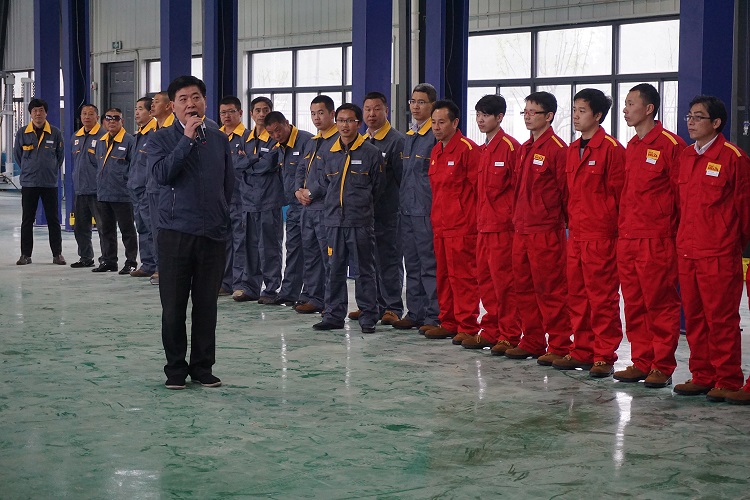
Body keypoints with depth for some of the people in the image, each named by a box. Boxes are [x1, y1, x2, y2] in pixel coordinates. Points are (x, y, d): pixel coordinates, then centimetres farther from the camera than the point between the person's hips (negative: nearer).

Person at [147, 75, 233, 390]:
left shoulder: (219, 139, 11)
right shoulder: (162, 139, 1)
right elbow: (161, 174, -17)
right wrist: (187, 139, -16)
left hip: (214, 234, 3)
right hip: (176, 233, -2)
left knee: (207, 305, 8)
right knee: (174, 306, 3)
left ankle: (203, 366, 18)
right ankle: (176, 368, 14)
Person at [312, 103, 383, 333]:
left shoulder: (371, 153, -2)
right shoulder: (329, 154, 11)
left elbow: (377, 187, 5)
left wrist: (360, 204, 7)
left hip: (361, 222, -4)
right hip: (334, 221, 4)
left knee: (365, 271, 3)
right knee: (335, 270, 9)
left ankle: (368, 317, 9)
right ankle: (334, 315, 17)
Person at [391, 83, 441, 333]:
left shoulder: (437, 135, -9)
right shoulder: (408, 137, 17)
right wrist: (402, 204, 16)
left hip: (427, 210, -8)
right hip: (407, 210, 8)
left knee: (430, 265, -4)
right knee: (412, 265, 12)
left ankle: (434, 316, 1)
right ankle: (415, 312, 19)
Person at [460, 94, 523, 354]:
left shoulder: (510, 147, -10)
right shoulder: (483, 149, 16)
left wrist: (513, 218, -13)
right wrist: (479, 216, 15)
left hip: (503, 225, -9)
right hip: (484, 224, 9)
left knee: (503, 279, -6)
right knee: (485, 278, 11)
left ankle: (510, 335, 0)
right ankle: (490, 330, 19)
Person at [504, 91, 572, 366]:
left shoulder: (557, 149, -9)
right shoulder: (524, 149, 16)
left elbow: (566, 191, -9)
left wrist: (568, 226, -8)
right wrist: (517, 220, 15)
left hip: (546, 232, -8)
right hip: (521, 230, 8)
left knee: (551, 290, -4)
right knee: (524, 288, 11)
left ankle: (559, 347, 3)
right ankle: (532, 342, 20)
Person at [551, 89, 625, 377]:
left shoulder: (611, 148, -9)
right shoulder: (572, 149, 15)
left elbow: (618, 192, -9)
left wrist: (613, 225, -7)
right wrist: (571, 221, 15)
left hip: (601, 234, -8)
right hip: (575, 233, 8)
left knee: (603, 297, -3)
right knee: (577, 294, 11)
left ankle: (604, 356, 3)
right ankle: (582, 351, 20)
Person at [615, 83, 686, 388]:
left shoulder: (670, 145, -8)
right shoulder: (631, 147, 15)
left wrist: (680, 235, -7)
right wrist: (621, 229, 14)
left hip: (657, 240, -8)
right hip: (626, 239, 8)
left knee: (660, 304, -1)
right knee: (634, 305, 10)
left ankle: (662, 367, 5)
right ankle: (641, 363, 18)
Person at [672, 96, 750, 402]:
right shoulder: (685, 156, 13)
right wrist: (683, 239, 15)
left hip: (719, 255, -7)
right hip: (687, 252, 7)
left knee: (721, 319, -2)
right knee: (694, 318, 11)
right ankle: (702, 376, 20)